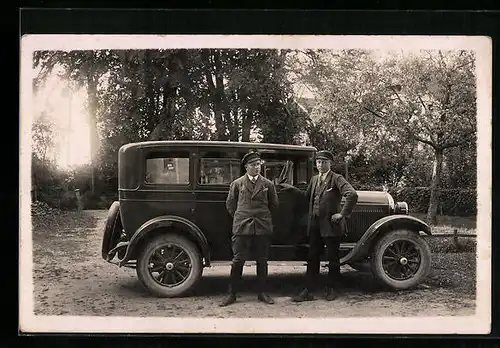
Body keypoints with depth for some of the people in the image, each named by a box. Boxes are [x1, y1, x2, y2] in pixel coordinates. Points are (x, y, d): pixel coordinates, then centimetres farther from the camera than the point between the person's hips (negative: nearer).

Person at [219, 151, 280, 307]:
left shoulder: (268, 184, 5)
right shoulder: (237, 184, 4)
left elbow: (274, 205, 14)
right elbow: (230, 204, 13)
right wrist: (240, 218, 11)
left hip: (262, 228, 1)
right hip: (241, 228, -1)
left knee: (262, 261, 6)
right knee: (238, 261, -1)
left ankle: (262, 293, 17)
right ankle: (232, 294, 7)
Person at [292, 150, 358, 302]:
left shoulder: (337, 179, -9)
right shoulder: (314, 179, 13)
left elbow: (352, 195, -22)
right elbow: (307, 196, 28)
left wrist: (343, 214, -19)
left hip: (331, 225, -6)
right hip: (314, 224, 6)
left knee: (333, 259, 7)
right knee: (312, 258, 7)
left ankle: (331, 289, 20)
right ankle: (308, 291, 12)